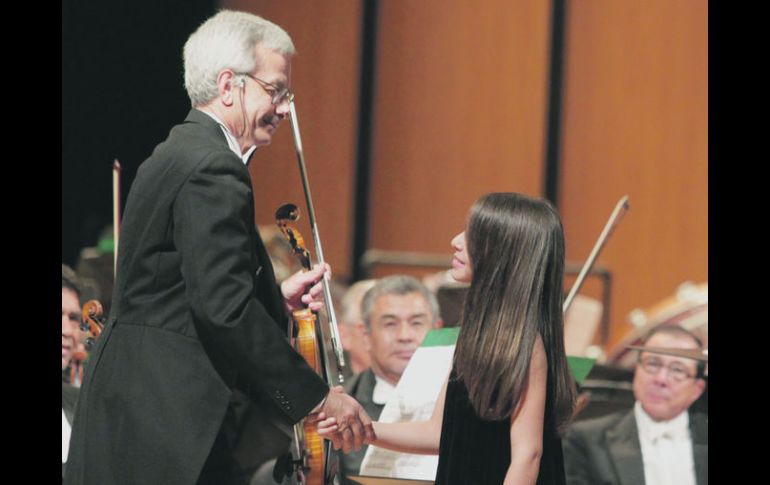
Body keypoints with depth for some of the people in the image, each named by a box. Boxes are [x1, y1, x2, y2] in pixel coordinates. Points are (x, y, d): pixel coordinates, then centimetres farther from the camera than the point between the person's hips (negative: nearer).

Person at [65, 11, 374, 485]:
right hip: (168, 419, -11)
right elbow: (225, 309, -24)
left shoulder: (176, 156, 17)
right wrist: (317, 397, -20)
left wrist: (277, 298, 12)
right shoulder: (213, 170, -15)